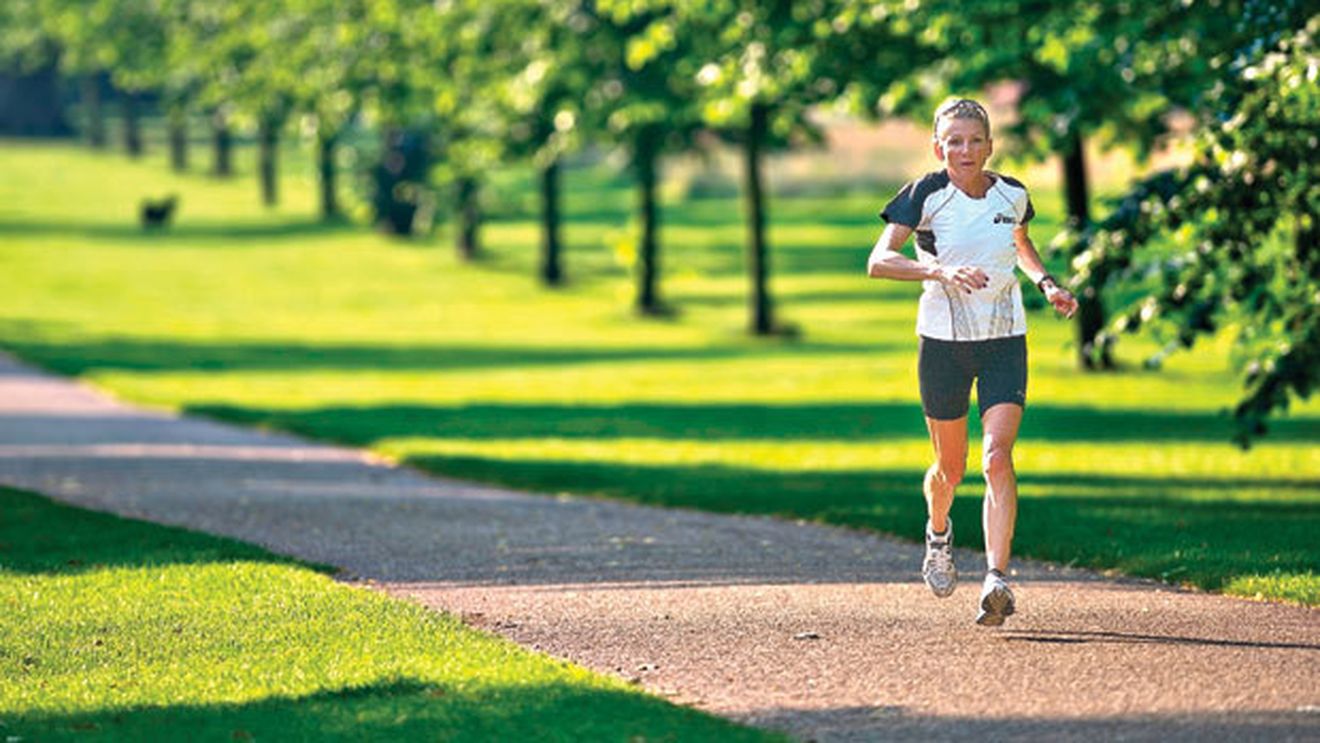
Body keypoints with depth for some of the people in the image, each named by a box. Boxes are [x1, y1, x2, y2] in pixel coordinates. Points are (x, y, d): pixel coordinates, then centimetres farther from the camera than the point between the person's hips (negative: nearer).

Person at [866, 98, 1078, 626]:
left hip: (1004, 342, 1)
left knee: (998, 457, -17)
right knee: (950, 467, 12)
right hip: (943, 340, -1)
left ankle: (996, 578, -24)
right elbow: (878, 261, -20)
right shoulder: (926, 195, -10)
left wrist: (1046, 283, 7)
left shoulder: (1012, 195, 1)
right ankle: (938, 534, 46)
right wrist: (940, 270, -34)